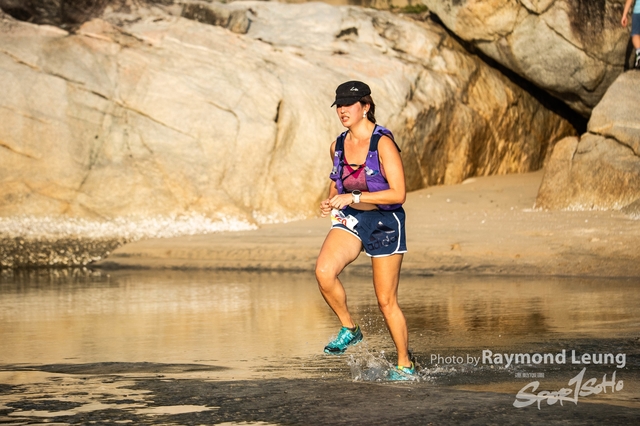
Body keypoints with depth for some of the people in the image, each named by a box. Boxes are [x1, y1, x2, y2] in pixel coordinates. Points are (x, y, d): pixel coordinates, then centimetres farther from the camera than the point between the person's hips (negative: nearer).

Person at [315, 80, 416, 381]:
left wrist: (353, 197, -25)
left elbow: (398, 193, -21)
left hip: (385, 222, -5)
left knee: (386, 300, 1)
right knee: (323, 271, -24)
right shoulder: (338, 145, 3)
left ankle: (405, 365, 19)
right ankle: (349, 329, -2)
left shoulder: (383, 143, -16)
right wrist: (331, 201, -1)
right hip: (351, 220, 5)